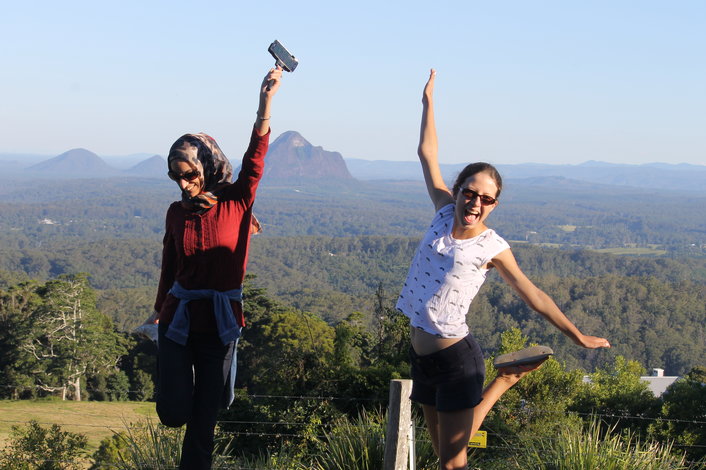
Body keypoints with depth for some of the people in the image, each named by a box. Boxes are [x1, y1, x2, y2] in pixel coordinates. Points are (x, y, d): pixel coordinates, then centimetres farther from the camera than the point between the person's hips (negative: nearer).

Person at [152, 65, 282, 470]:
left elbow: (256, 156, -15)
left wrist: (266, 100, -25)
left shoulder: (237, 204, -4)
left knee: (204, 420, 3)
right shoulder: (177, 213, 3)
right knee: (173, 413, -2)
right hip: (179, 317, 2)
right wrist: (160, 310, 23)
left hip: (220, 323, -2)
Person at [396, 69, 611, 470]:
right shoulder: (445, 212, 2)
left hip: (456, 360, -6)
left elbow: (533, 295, -2)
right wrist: (429, 102, 14)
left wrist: (579, 337, -2)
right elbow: (428, 155, 10)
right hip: (422, 356, 6)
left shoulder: (491, 247, -9)